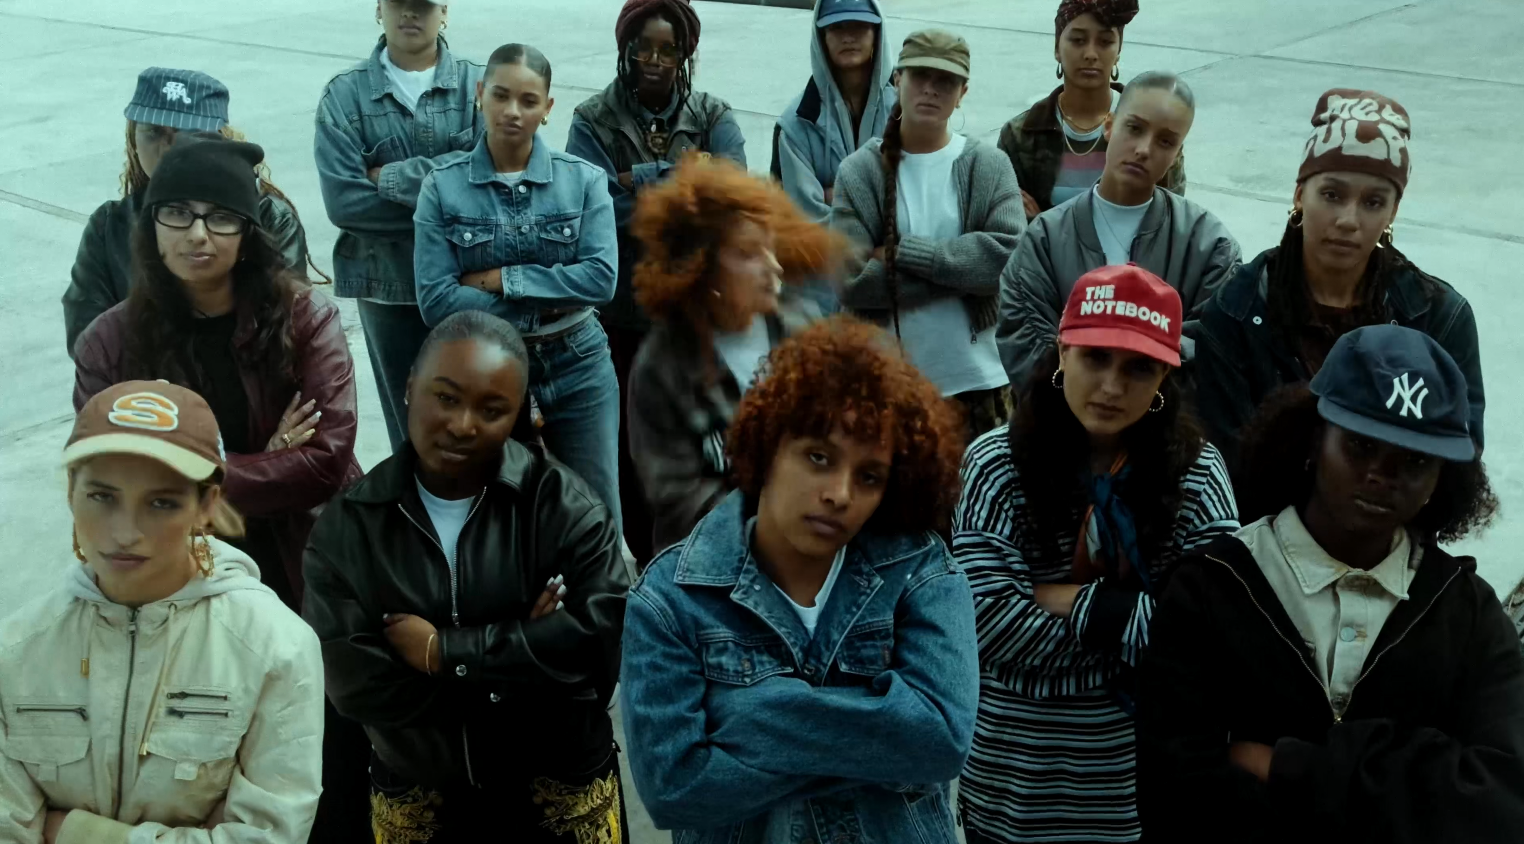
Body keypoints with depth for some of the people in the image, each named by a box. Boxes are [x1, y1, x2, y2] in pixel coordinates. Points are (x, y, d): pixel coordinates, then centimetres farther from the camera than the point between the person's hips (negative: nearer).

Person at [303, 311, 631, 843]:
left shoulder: (563, 504, -13)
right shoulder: (347, 524, -9)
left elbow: (604, 636, -24)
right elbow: (352, 684, -16)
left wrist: (444, 652, -22)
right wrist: (527, 649, -21)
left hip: (560, 779, -1)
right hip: (413, 786, 1)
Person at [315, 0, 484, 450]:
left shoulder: (478, 84, -2)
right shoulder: (345, 94, -2)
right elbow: (344, 201, -12)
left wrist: (391, 177, -13)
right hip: (388, 286, 0)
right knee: (413, 431, 11)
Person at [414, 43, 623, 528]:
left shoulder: (583, 179, -3)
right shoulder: (442, 188, -5)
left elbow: (602, 277, -14)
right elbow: (435, 301, -12)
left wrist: (501, 279, -15)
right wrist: (544, 304, -13)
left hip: (577, 366, 0)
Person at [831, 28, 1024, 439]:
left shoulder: (989, 166, 1)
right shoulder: (859, 171, -1)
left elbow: (1010, 258, -13)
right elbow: (853, 281, -11)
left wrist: (904, 251, -15)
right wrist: (963, 267, -12)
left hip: (978, 379, 1)